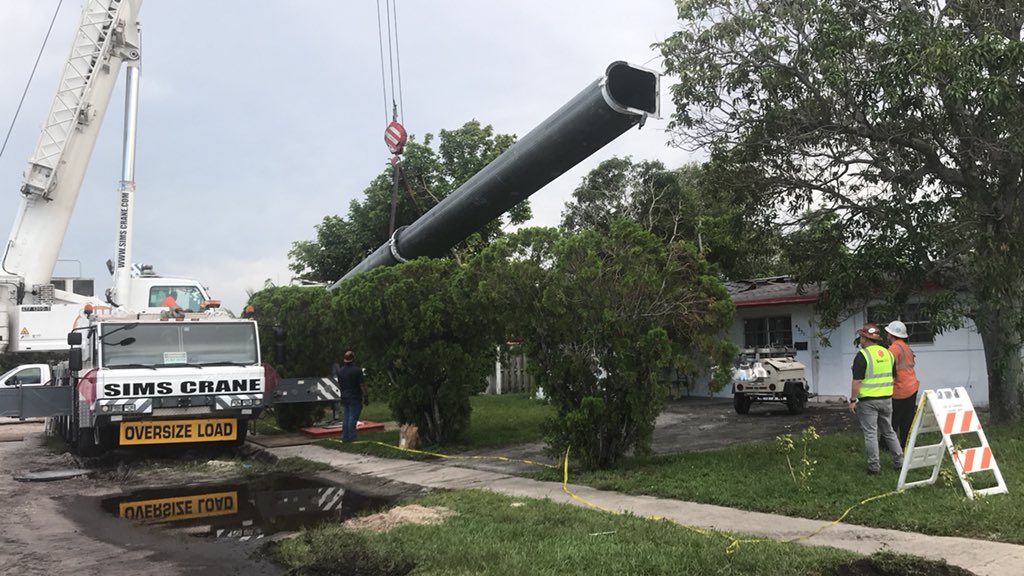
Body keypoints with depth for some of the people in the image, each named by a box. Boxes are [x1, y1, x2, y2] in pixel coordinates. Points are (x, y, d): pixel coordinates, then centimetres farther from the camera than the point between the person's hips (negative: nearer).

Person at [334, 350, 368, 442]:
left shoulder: (340, 371, 8)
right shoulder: (357, 370, -13)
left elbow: (338, 385, 16)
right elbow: (362, 385, -14)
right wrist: (366, 397, -7)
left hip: (344, 398, 6)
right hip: (355, 398, -6)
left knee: (345, 417, 12)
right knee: (353, 417, -4)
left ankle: (345, 437, 13)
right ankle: (351, 437, -4)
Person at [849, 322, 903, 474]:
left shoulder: (862, 355, -15)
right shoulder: (887, 353, 7)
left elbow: (857, 381, -18)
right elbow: (892, 377, 14)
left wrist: (853, 400, -12)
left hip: (868, 401, -6)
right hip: (886, 399, 7)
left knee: (870, 433, 0)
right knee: (888, 431, 19)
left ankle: (874, 466, 3)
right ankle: (899, 461, 22)